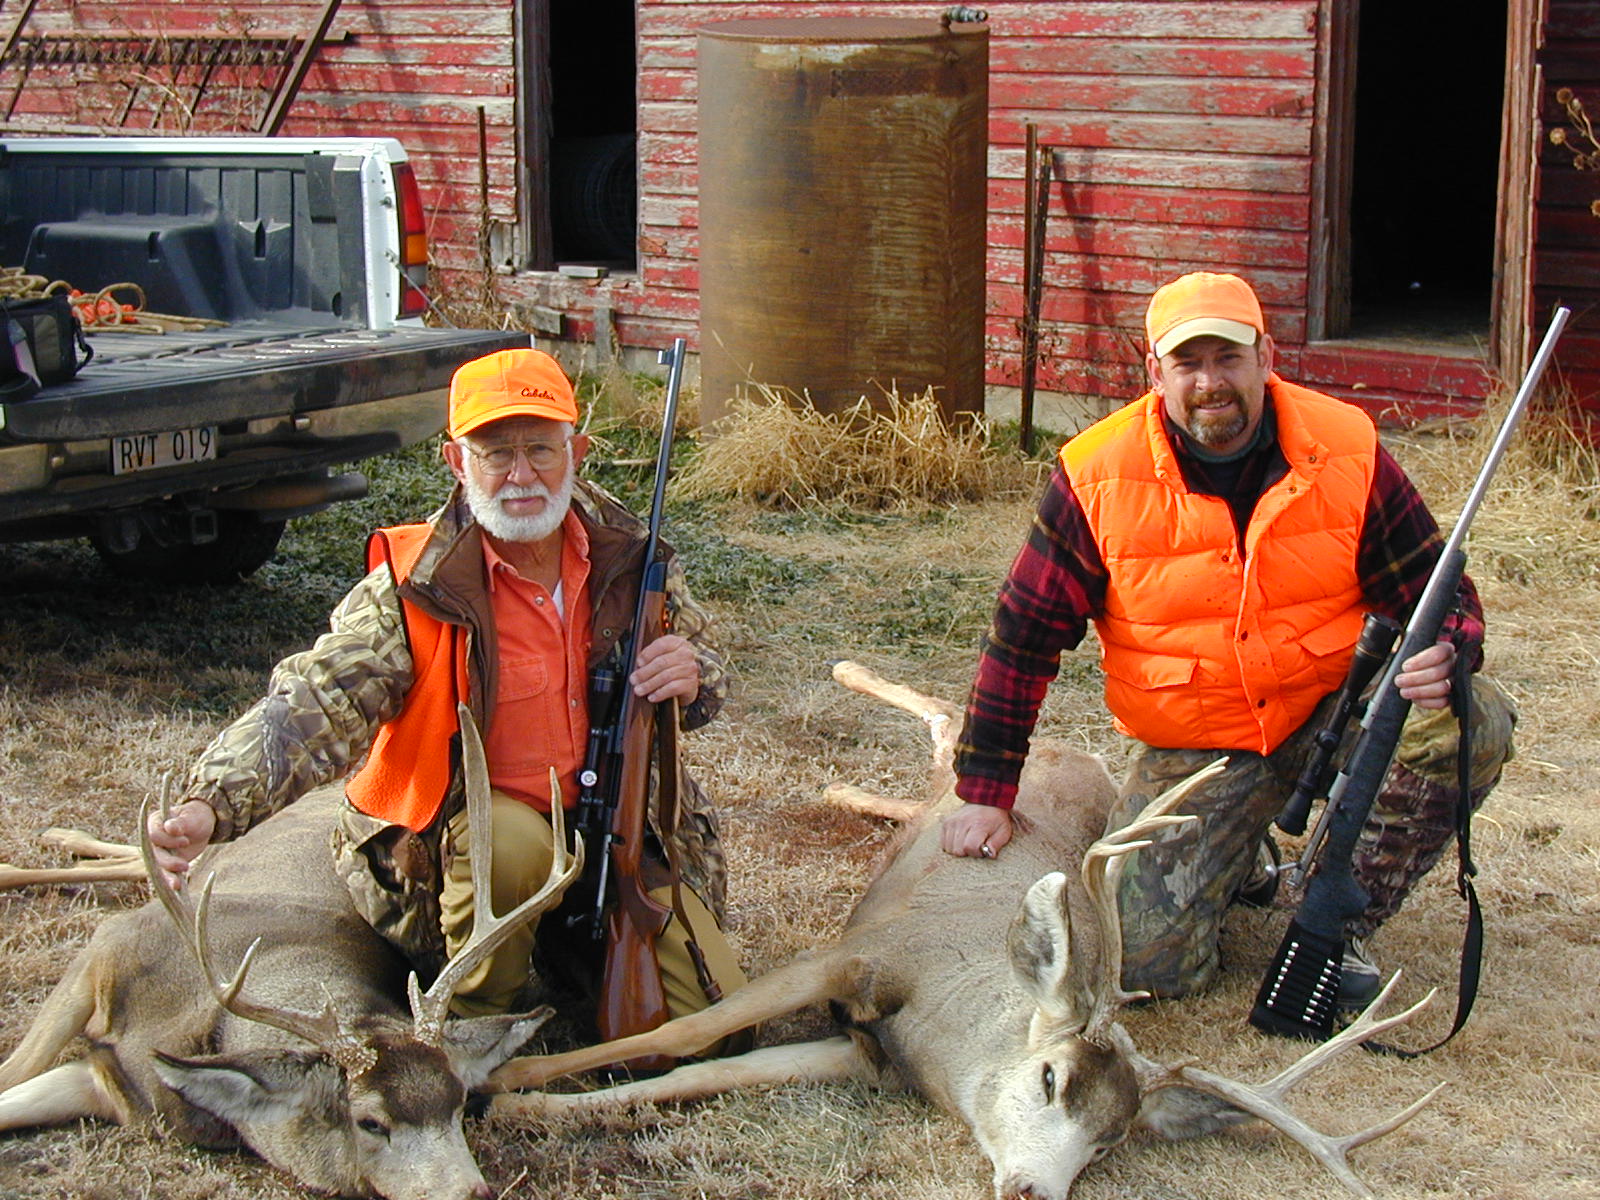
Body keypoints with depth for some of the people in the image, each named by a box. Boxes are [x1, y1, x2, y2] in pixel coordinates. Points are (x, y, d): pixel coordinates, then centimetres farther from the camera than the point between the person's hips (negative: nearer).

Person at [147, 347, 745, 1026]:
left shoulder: (625, 553, -5)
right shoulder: (416, 591, -19)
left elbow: (703, 659, 10)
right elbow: (314, 708, -30)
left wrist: (692, 677, -17)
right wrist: (209, 807, -49)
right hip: (456, 836, -4)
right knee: (512, 843, -39)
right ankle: (476, 1021, -9)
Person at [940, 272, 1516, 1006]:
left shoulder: (1347, 451, -9)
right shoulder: (1097, 478, -11)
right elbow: (1022, 636, -5)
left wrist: (1445, 657, -27)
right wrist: (984, 793, -6)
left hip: (1333, 708, 1)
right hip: (1191, 747, -1)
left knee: (1473, 722, -27)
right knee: (1150, 963, -16)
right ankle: (1233, 858, 21)